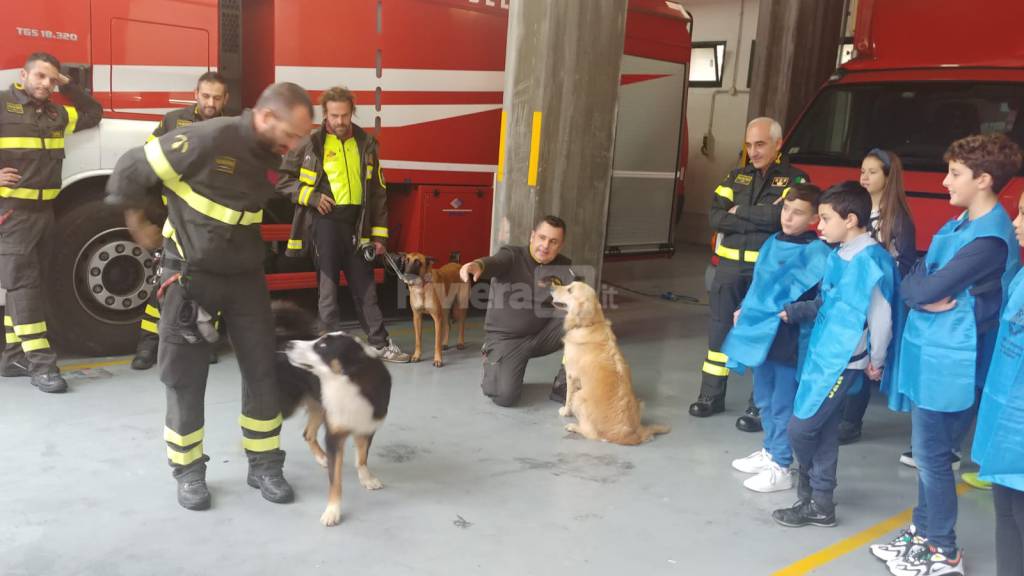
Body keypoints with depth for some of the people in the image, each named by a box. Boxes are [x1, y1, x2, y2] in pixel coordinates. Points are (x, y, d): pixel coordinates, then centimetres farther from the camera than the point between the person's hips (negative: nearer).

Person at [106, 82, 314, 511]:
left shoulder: (271, 157, 1)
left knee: (262, 369, 5)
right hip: (190, 275, -5)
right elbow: (132, 170, -13)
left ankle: (264, 464, 18)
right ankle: (188, 471, 19)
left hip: (244, 276, 6)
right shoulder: (209, 139, -22)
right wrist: (138, 224, 1)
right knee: (185, 376, 3)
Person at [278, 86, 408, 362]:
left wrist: (379, 234, 6)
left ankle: (381, 344, 17)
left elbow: (378, 192, 10)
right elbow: (284, 179, 5)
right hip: (325, 222, -3)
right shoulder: (310, 143, -1)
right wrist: (311, 196, -11)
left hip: (357, 224, 3)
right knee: (328, 287, 3)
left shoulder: (365, 143, 8)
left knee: (365, 286, 9)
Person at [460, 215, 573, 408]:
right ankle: (492, 365, 14)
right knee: (505, 396, -22)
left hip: (542, 335, 4)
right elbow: (495, 263, -34)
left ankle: (564, 386, -5)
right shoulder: (512, 256, -11)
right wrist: (478, 265, -59)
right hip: (505, 338, -3)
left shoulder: (564, 267, -1)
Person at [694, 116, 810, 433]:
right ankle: (712, 395, 21)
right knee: (720, 329, 9)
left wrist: (740, 211, -8)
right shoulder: (736, 176, 12)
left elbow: (784, 215, -19)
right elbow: (715, 217, -2)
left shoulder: (795, 179, -1)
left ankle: (759, 407, 8)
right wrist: (761, 220, -11)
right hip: (730, 265, 4)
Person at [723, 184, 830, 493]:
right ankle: (770, 451, 37)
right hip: (761, 333, 7)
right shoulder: (772, 243, 10)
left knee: (783, 404, 3)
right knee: (764, 398, 20)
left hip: (789, 338, -7)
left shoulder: (817, 251, -12)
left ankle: (780, 468, 15)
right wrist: (744, 310, 10)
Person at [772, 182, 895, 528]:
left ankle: (814, 498, 24)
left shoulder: (869, 260, -19)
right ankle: (819, 502, 24)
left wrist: (876, 361, -6)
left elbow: (881, 315, -16)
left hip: (841, 363, -8)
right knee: (823, 431, 13)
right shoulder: (839, 255, 8)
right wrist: (790, 313, 11)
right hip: (822, 356, 8)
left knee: (801, 429, -2)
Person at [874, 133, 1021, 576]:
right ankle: (922, 532, 33)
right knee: (928, 451, 18)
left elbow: (925, 288, -23)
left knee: (931, 455, 2)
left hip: (951, 363, -9)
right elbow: (911, 283, 8)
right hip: (932, 355, 9)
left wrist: (921, 288, -2)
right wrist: (929, 296, -12)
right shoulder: (961, 223, 10)